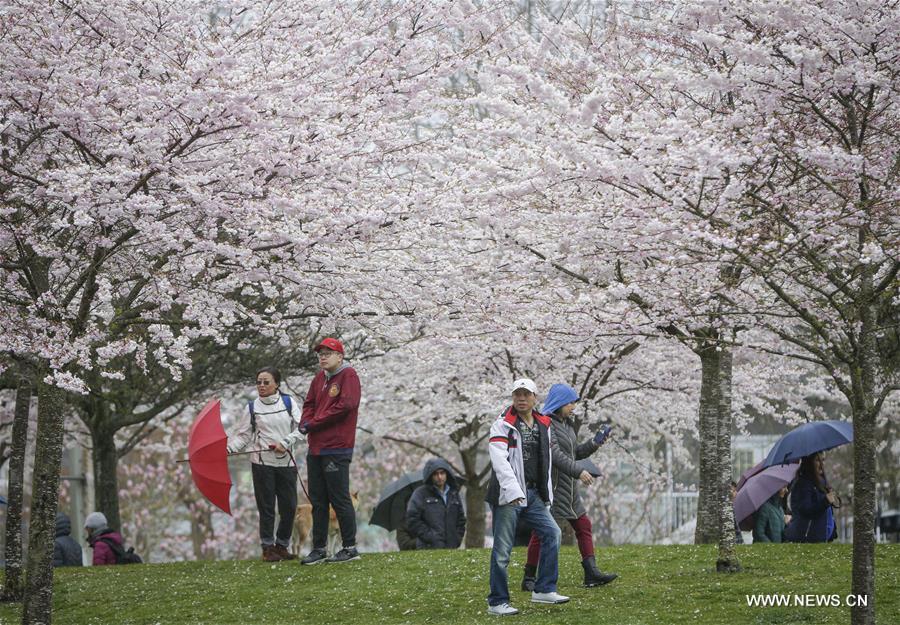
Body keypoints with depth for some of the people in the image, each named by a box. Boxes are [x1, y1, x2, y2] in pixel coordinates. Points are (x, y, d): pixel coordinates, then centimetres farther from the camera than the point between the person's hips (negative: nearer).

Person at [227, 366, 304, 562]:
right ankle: (267, 548, 7)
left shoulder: (288, 402, 4)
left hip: (286, 463, 1)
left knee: (289, 507, 3)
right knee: (266, 507, 0)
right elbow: (242, 435, 2)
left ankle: (282, 546, 17)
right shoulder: (252, 408, 4)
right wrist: (229, 448, -14)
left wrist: (285, 443, -13)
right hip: (262, 463, -1)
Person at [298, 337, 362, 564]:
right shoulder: (320, 378, 17)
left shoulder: (348, 375, -6)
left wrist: (314, 424, -11)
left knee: (340, 500, -6)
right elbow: (309, 404, 19)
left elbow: (345, 405, -17)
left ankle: (350, 548, 1)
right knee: (318, 501, 10)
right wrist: (305, 423, -4)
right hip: (316, 448, 8)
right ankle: (319, 549, 15)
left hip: (336, 449, -8)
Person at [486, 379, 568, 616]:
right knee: (502, 549, -4)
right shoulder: (503, 425, -7)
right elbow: (499, 460, -20)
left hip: (533, 494, 6)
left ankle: (544, 590, 5)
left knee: (552, 532, -2)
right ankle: (497, 602, 4)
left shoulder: (543, 425, 14)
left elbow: (546, 463, 20)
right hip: (507, 495, -6)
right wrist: (514, 491, -30)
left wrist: (547, 495, 17)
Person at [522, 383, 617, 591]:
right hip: (550, 486, -9)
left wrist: (595, 443, 7)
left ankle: (591, 573, 2)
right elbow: (554, 454, -22)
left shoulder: (566, 424, 17)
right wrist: (578, 472, -28)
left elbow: (575, 453, 22)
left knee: (583, 527, 3)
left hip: (569, 488, 9)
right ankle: (529, 578, 3)